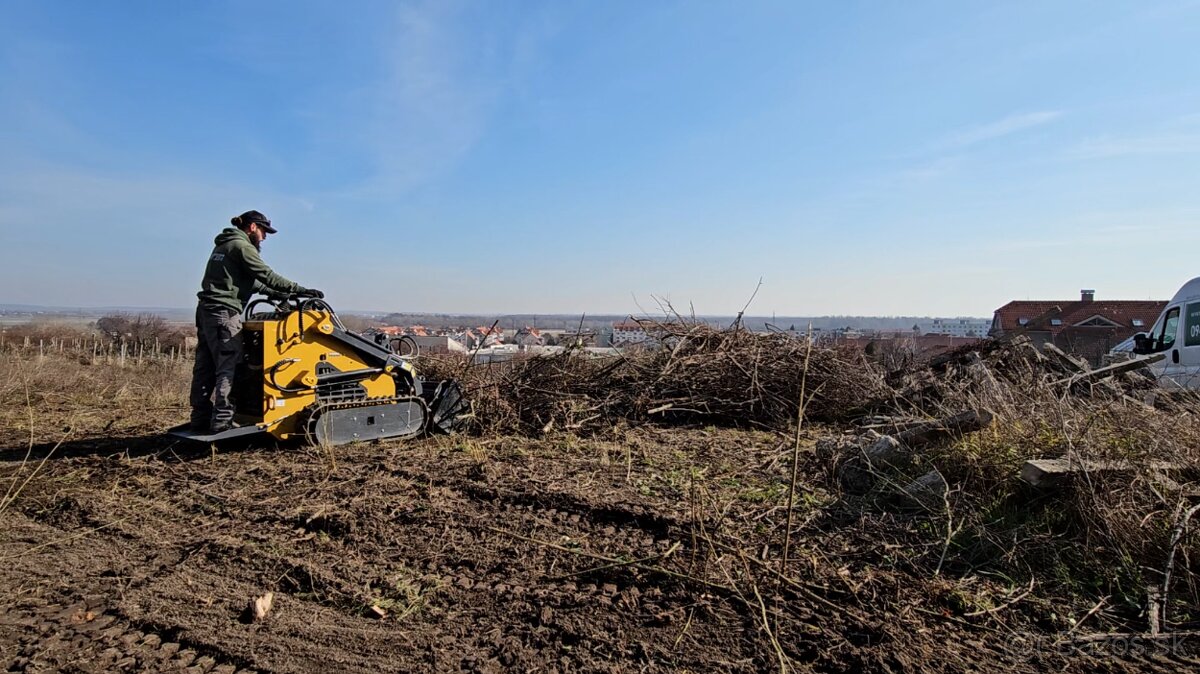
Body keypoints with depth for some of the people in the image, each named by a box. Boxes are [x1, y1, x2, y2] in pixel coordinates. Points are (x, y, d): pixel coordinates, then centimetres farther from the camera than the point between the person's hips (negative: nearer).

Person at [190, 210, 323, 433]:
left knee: (205, 368, 10)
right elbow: (266, 275, -14)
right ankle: (221, 422, -12)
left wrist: (272, 293, 20)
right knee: (228, 368, -10)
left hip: (206, 310, 10)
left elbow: (247, 280, 24)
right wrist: (301, 290, -13)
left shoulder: (224, 245, 22)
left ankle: (200, 420, 14)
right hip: (224, 313, -10)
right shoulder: (242, 246, -7)